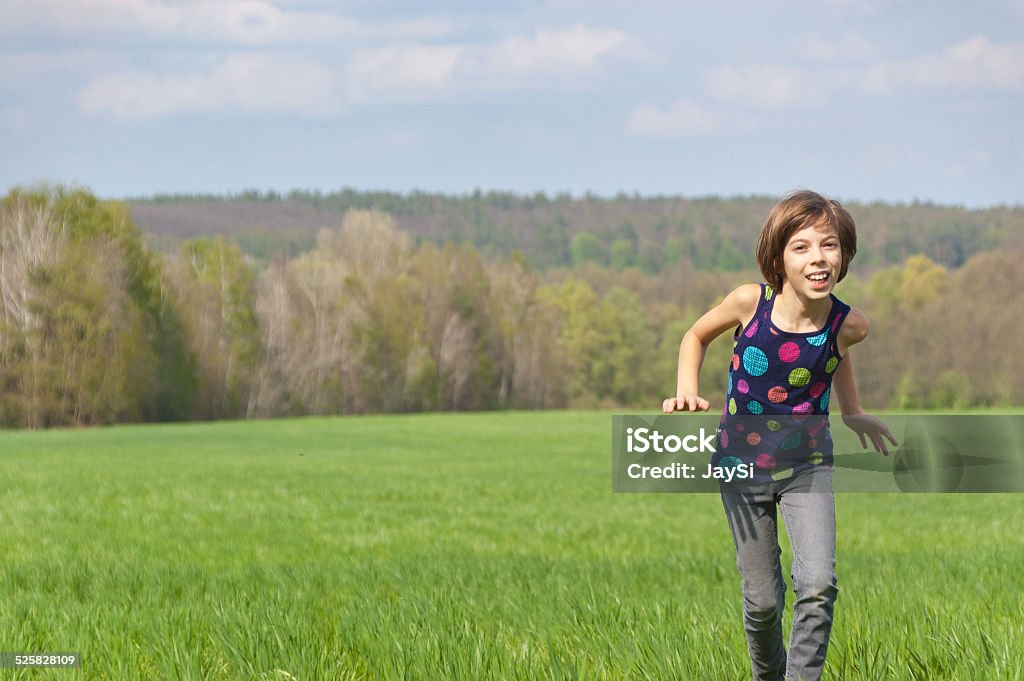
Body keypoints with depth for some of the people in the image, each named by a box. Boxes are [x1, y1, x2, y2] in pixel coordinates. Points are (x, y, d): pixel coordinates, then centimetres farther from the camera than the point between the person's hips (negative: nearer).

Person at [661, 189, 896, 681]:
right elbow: (697, 336, 2)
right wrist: (687, 392, -13)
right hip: (742, 467, 0)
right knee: (762, 601, 7)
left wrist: (853, 413, 18)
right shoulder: (750, 303, -20)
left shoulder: (848, 325, -16)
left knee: (818, 585, -20)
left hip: (807, 466, 0)